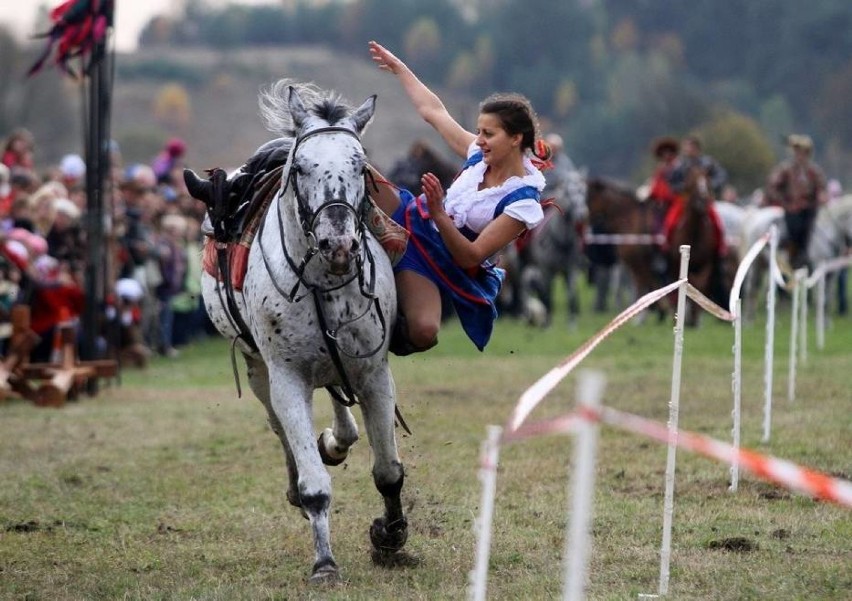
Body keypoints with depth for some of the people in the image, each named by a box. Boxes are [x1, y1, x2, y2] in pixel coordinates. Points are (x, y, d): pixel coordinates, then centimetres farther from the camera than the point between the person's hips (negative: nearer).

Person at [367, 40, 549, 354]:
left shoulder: (523, 204, -20)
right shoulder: (480, 154, -1)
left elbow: (471, 256, -23)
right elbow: (434, 111, 13)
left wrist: (439, 215, -37)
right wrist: (399, 68, 19)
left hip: (443, 264, -5)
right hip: (412, 220, 5)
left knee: (423, 333, -35)